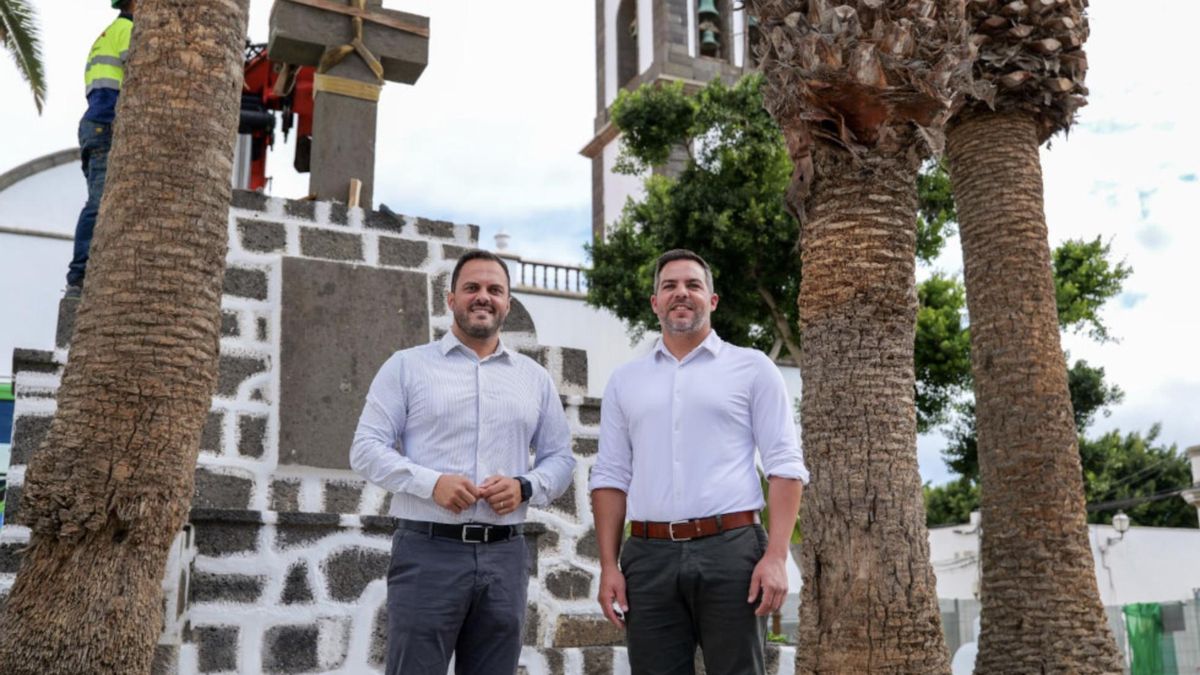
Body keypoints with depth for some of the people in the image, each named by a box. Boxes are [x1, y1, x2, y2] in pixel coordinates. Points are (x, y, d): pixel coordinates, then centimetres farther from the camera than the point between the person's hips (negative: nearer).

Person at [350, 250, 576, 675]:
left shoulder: (535, 377, 14)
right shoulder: (407, 366, 5)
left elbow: (560, 457, 15)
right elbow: (366, 448, 0)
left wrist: (525, 487, -7)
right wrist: (432, 482, -16)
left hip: (505, 556, 3)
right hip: (427, 552, -3)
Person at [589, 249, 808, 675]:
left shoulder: (752, 368, 6)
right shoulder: (625, 380, 14)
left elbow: (785, 466, 1)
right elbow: (610, 476, 13)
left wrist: (776, 556, -9)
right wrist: (609, 565, 4)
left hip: (731, 550, -2)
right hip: (649, 557, 3)